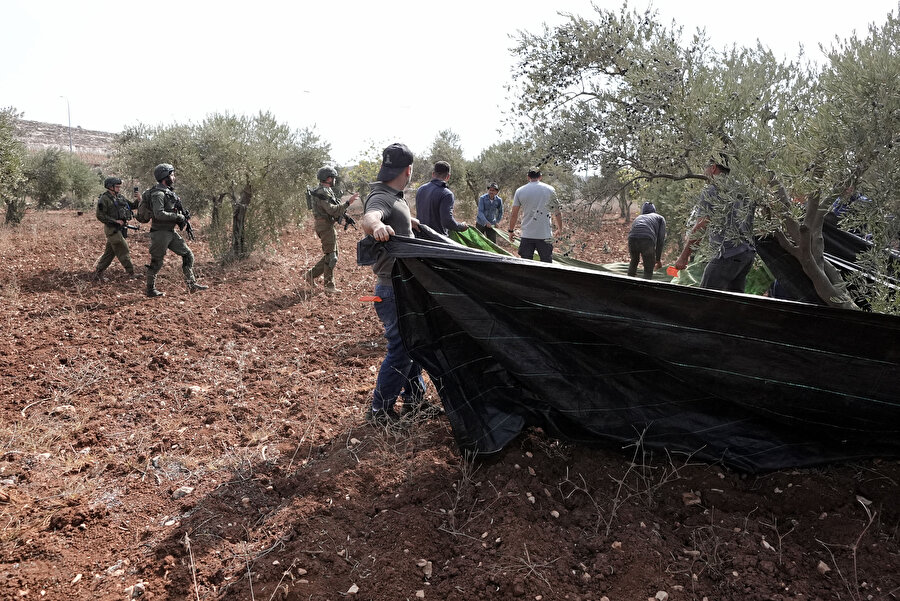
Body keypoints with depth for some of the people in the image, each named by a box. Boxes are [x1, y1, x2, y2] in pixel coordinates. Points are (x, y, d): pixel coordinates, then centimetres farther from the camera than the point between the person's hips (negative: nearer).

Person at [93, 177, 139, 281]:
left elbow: (132, 205, 15)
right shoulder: (104, 199, -11)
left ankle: (97, 273, 18)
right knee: (124, 251, -6)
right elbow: (100, 216, -15)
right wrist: (115, 221, -19)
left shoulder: (120, 197, 13)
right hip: (112, 229, -8)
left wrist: (138, 199, -6)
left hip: (120, 229, 8)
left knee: (109, 253, 11)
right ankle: (131, 273, 0)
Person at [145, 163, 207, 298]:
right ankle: (150, 290, 12)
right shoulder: (158, 194, -16)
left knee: (187, 255, 7)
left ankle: (192, 284, 11)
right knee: (156, 262, 1)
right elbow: (159, 214, -27)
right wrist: (178, 217, -20)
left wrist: (183, 218, 7)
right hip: (160, 233, -9)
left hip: (171, 232, 9)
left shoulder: (169, 192, 13)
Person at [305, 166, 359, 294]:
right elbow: (333, 210, -25)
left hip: (329, 226, 10)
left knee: (332, 254, 15)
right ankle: (329, 286, -1)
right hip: (325, 226, -10)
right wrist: (348, 202, -25)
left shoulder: (328, 191, 16)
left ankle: (311, 274, 22)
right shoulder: (322, 193, -17)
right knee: (330, 256, -6)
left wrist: (345, 216, 11)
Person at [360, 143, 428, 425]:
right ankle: (380, 411, 6)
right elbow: (367, 218, -43)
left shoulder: (395, 198, 12)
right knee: (401, 349, -5)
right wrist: (376, 226, -65)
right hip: (393, 289, -10)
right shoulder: (381, 198, -19)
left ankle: (414, 400, 32)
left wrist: (409, 221, 55)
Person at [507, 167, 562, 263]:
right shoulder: (549, 189, 3)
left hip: (526, 235, 1)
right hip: (545, 235, -1)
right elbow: (557, 212, 8)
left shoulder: (520, 191, 3)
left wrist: (511, 231, 17)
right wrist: (559, 228, 21)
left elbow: (514, 214, 5)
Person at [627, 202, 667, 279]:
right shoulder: (660, 218, 27)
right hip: (647, 240, -4)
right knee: (648, 270, 12)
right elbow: (661, 239, 16)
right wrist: (658, 259, 19)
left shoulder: (638, 218, 38)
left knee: (634, 261, 33)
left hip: (632, 239, 4)